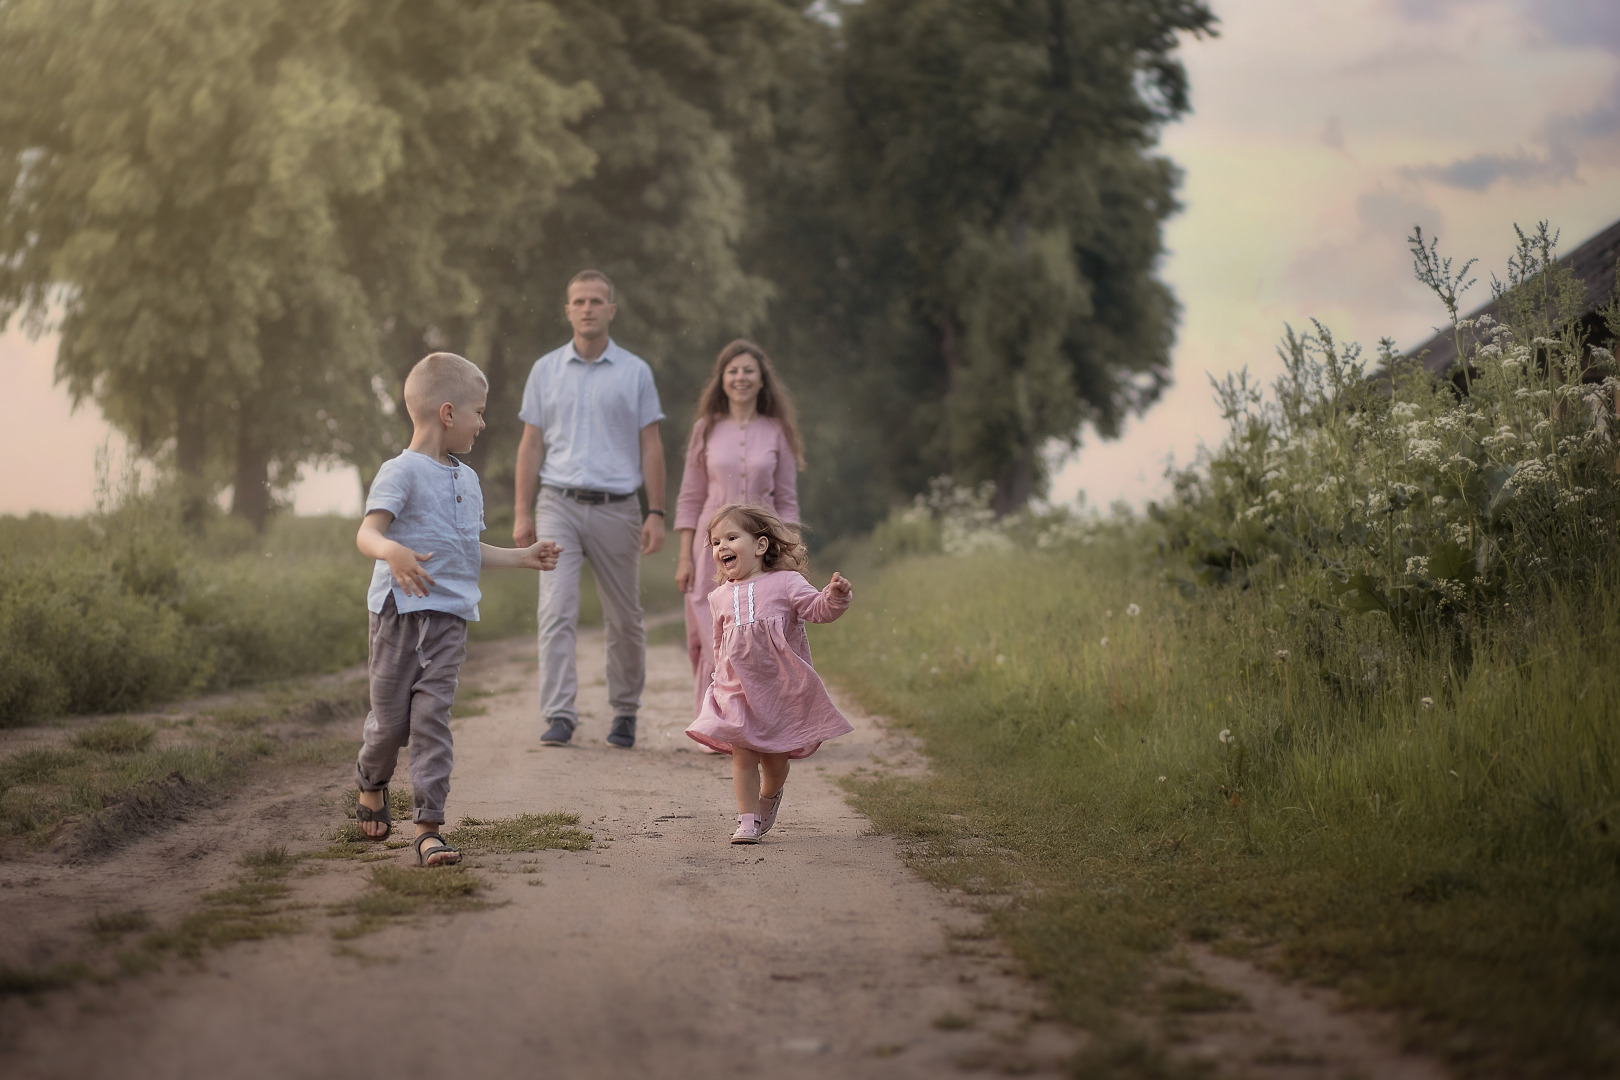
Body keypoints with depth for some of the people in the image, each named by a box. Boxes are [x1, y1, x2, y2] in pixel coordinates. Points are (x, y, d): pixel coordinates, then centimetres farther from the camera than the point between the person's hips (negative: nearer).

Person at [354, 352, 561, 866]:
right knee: (391, 717, 5)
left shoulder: (466, 479, 17)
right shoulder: (401, 472, -8)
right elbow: (367, 533, -20)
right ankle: (372, 786, 36)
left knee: (432, 715, -4)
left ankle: (429, 825, -6)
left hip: (450, 616, 5)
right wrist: (393, 552, -40)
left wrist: (522, 557, 28)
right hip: (402, 611, -5)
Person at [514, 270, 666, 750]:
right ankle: (559, 716, -13)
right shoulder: (545, 370, 8)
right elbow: (531, 445, 9)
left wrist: (656, 513, -3)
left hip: (616, 508, 0)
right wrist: (523, 513, 2)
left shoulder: (635, 372, 6)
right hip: (559, 506, 0)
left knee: (624, 620, 7)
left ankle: (625, 712, 22)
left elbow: (650, 446, 5)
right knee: (556, 611, -12)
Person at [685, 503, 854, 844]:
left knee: (774, 758, 8)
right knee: (743, 755, -6)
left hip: (780, 688, -2)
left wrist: (836, 595, -29)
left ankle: (769, 799, 38)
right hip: (737, 691, 2)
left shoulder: (785, 583, -3)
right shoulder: (721, 597, 7)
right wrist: (720, 680, 19)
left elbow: (818, 609, -10)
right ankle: (747, 819, 2)